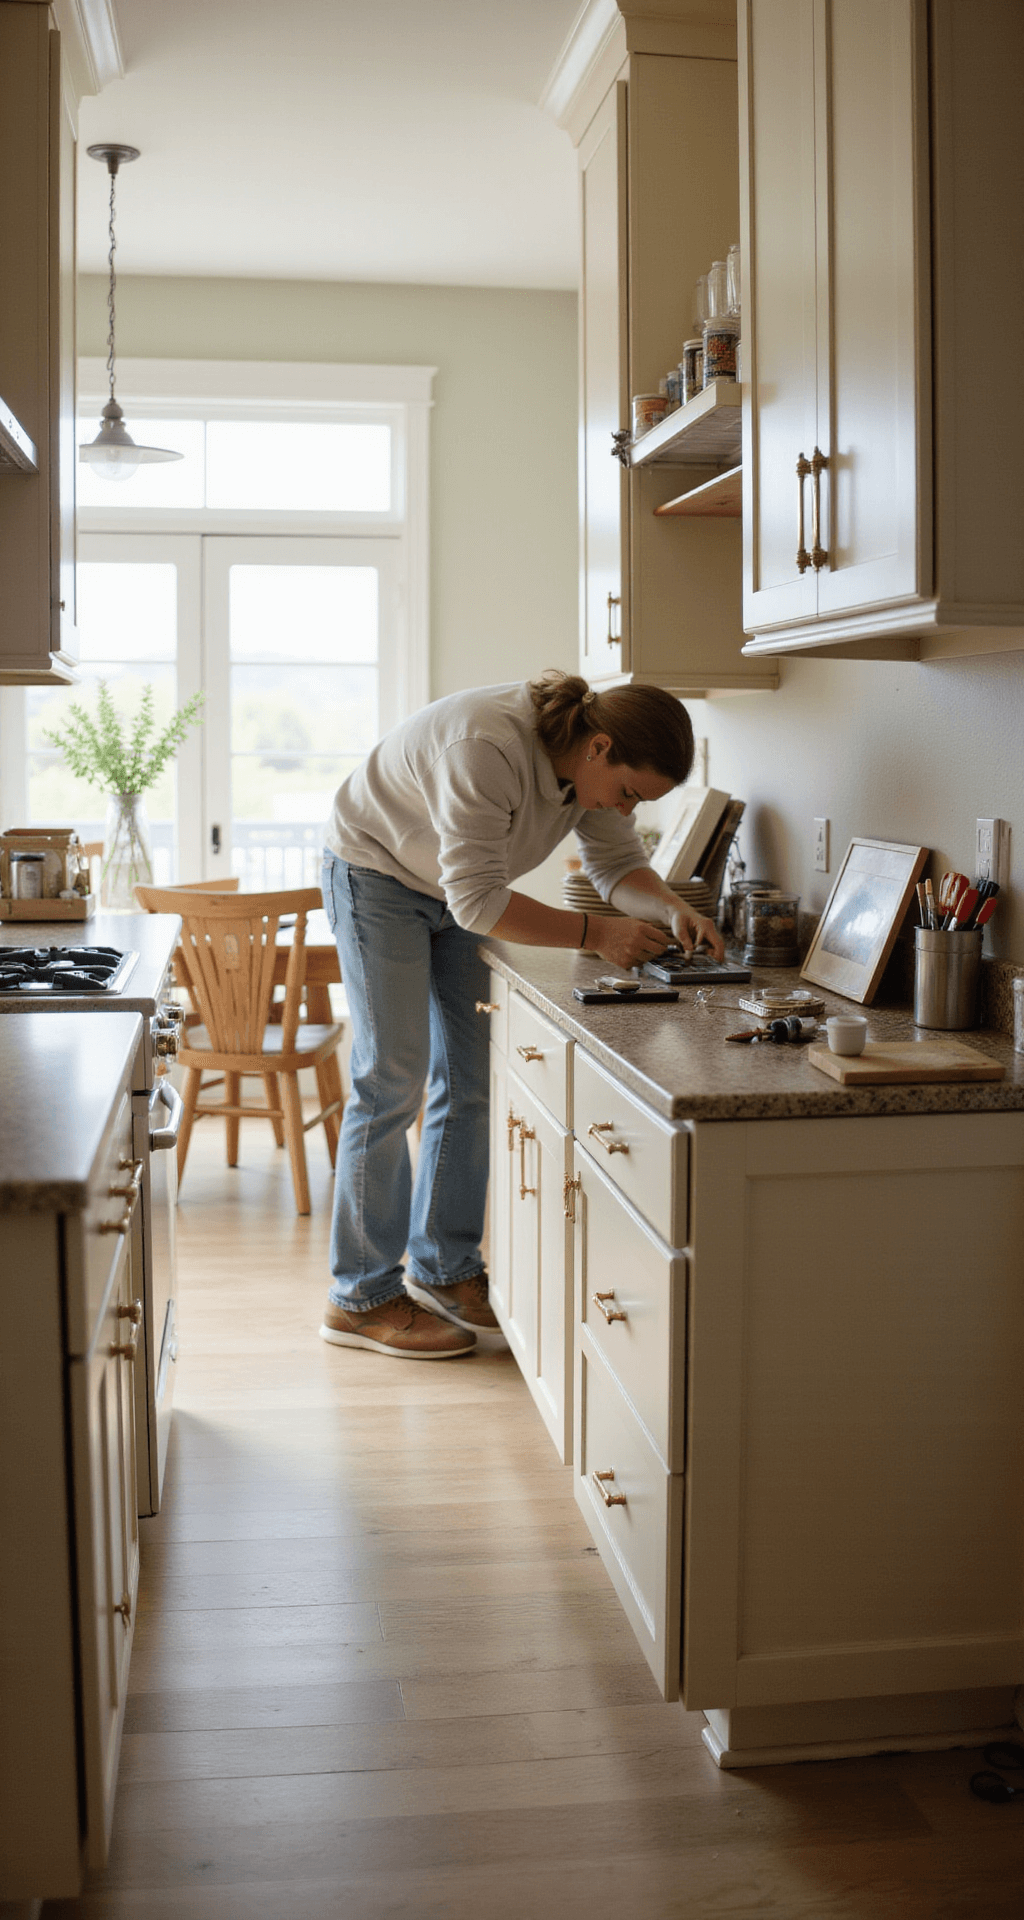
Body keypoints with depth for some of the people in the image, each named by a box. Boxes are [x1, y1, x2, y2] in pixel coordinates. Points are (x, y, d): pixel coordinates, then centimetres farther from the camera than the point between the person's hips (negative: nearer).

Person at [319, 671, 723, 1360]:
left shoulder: (591, 763, -12)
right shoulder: (486, 749, -37)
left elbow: (619, 862, -2)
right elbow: (478, 901, -36)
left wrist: (674, 910, -22)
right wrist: (595, 933, -36)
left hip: (458, 891, 8)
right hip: (377, 874, -8)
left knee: (469, 1081, 4)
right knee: (393, 1081, -10)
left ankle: (445, 1270, 16)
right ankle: (362, 1299, -1)